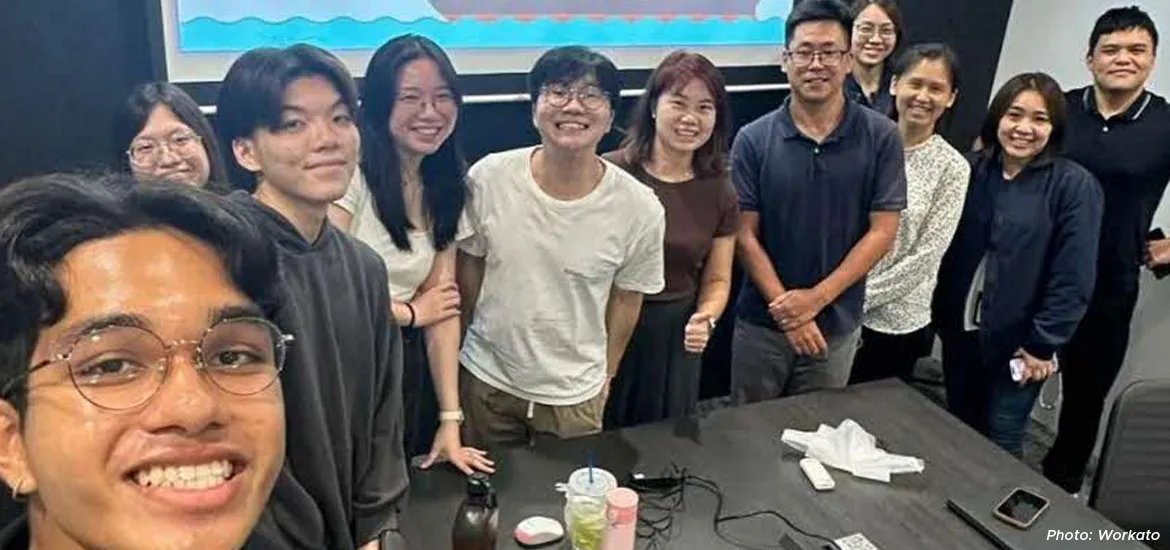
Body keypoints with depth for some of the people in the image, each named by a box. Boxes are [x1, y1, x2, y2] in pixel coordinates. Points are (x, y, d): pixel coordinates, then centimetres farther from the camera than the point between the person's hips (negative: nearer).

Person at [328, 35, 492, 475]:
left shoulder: (446, 189, 5)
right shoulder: (350, 173, -15)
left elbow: (444, 307, 2)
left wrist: (450, 420, -2)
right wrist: (411, 312, -1)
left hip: (409, 374, 6)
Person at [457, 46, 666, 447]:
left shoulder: (641, 208, -17)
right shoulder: (487, 178, -15)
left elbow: (626, 299, -2)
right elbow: (469, 263, 1)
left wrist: (606, 375, 9)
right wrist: (474, 339, 11)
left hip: (575, 396, -1)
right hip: (485, 380, 2)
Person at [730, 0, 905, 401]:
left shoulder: (881, 137, -7)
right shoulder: (753, 140, -7)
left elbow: (882, 232, -7)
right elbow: (745, 235, -7)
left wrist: (817, 298, -16)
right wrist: (784, 307, -15)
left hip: (838, 324, 0)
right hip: (762, 322, 0)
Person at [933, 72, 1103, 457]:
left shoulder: (1075, 185, -11)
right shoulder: (974, 171, 1)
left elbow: (1073, 279, -13)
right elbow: (951, 251, 5)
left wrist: (1043, 344, -13)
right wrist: (939, 315, 3)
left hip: (1018, 341, -4)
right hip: (961, 331, 4)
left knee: (1001, 446, 6)